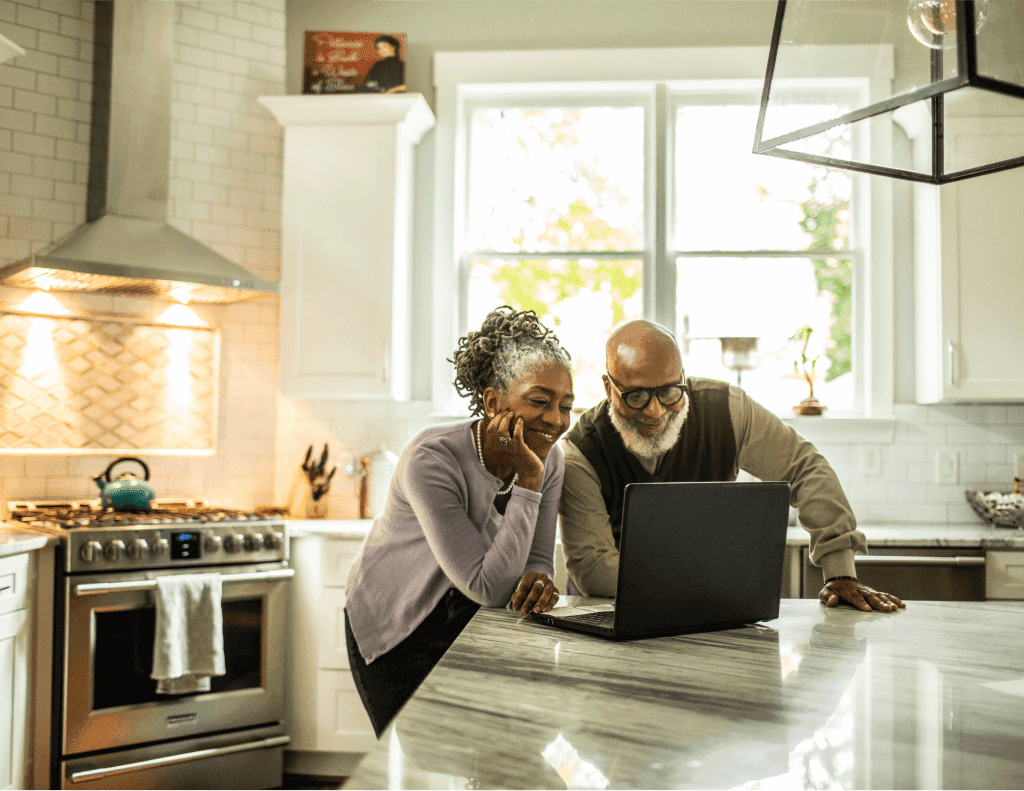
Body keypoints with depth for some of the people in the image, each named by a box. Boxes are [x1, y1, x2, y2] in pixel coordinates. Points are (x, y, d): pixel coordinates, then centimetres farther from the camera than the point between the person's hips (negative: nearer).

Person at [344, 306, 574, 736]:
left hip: (472, 623, 5)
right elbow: (489, 587, -34)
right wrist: (527, 480, -35)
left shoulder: (548, 459, -11)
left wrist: (539, 581, -30)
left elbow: (537, 560, -5)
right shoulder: (431, 459, -31)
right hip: (396, 628, -5)